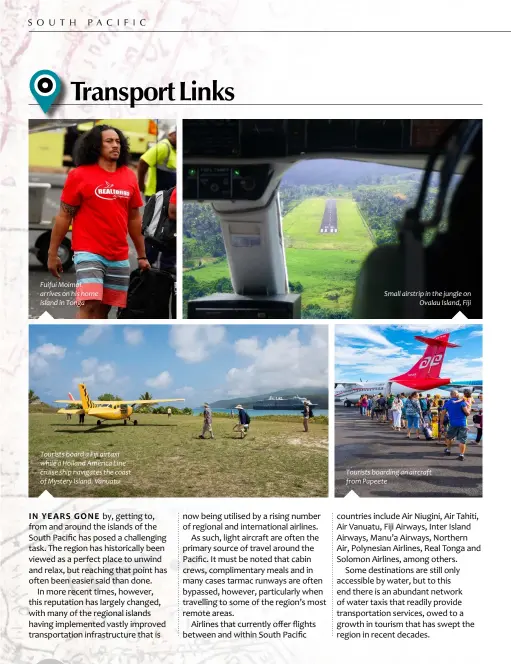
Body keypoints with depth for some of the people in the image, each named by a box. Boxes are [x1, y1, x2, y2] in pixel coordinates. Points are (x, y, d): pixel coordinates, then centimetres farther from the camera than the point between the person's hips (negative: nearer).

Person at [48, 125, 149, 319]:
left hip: (119, 257, 5)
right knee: (89, 305, -16)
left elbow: (134, 218, 15)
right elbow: (64, 216, -1)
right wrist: (52, 253, -2)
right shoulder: (79, 175, -3)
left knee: (104, 308, 8)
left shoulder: (129, 176, 8)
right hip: (89, 253, -4)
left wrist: (142, 255, 16)